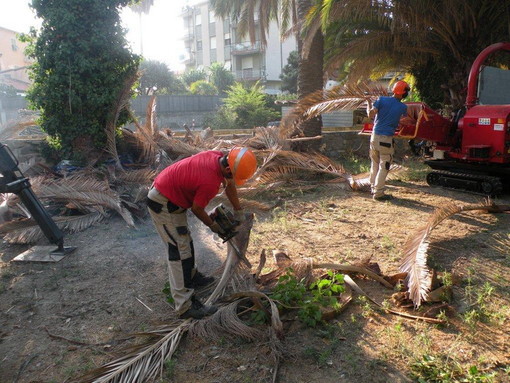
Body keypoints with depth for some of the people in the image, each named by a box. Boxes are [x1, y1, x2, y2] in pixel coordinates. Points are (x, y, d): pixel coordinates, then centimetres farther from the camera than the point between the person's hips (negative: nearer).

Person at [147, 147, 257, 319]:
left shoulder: (218, 156, -6)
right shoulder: (210, 182, -32)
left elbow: (230, 186, 10)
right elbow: (197, 209, -15)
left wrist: (239, 211, 19)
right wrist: (213, 225, 3)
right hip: (163, 205, -10)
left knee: (185, 241, 21)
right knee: (180, 250, -9)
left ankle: (191, 277, 40)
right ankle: (185, 306, -5)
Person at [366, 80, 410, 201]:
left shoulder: (382, 100, -1)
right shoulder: (402, 107, -1)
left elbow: (371, 114, -8)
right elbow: (406, 115, 21)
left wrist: (368, 105, 11)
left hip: (374, 136, 4)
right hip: (386, 139, -4)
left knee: (375, 164, 16)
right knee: (383, 167, 2)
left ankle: (374, 188, 26)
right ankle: (378, 193, 3)